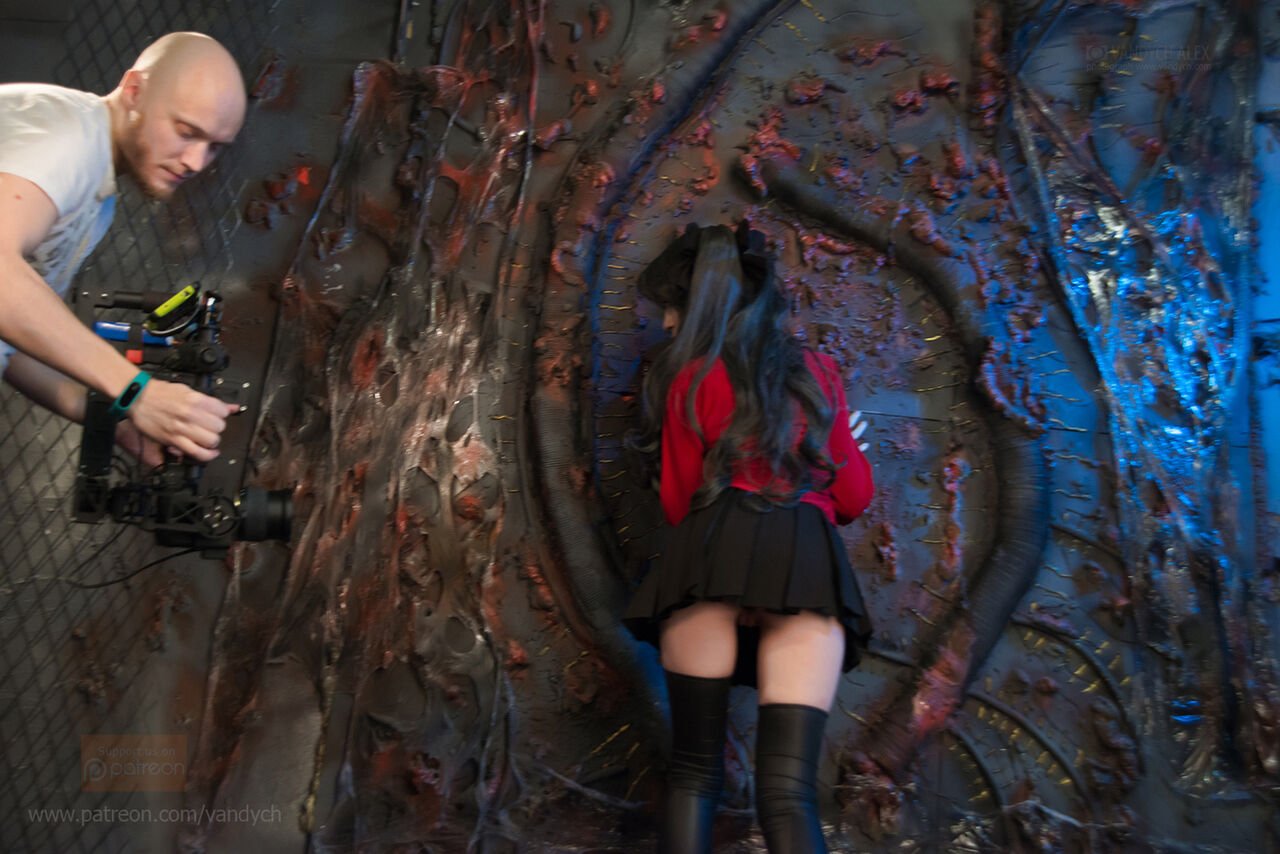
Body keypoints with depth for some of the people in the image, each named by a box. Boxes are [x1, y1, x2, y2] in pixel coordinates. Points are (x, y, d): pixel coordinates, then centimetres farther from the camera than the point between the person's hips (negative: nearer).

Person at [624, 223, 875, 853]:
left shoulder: (689, 378, 12)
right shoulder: (817, 372, 21)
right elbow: (854, 497, 22)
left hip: (711, 556, -2)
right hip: (807, 564, 2)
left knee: (693, 771, 1)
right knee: (789, 793, -5)